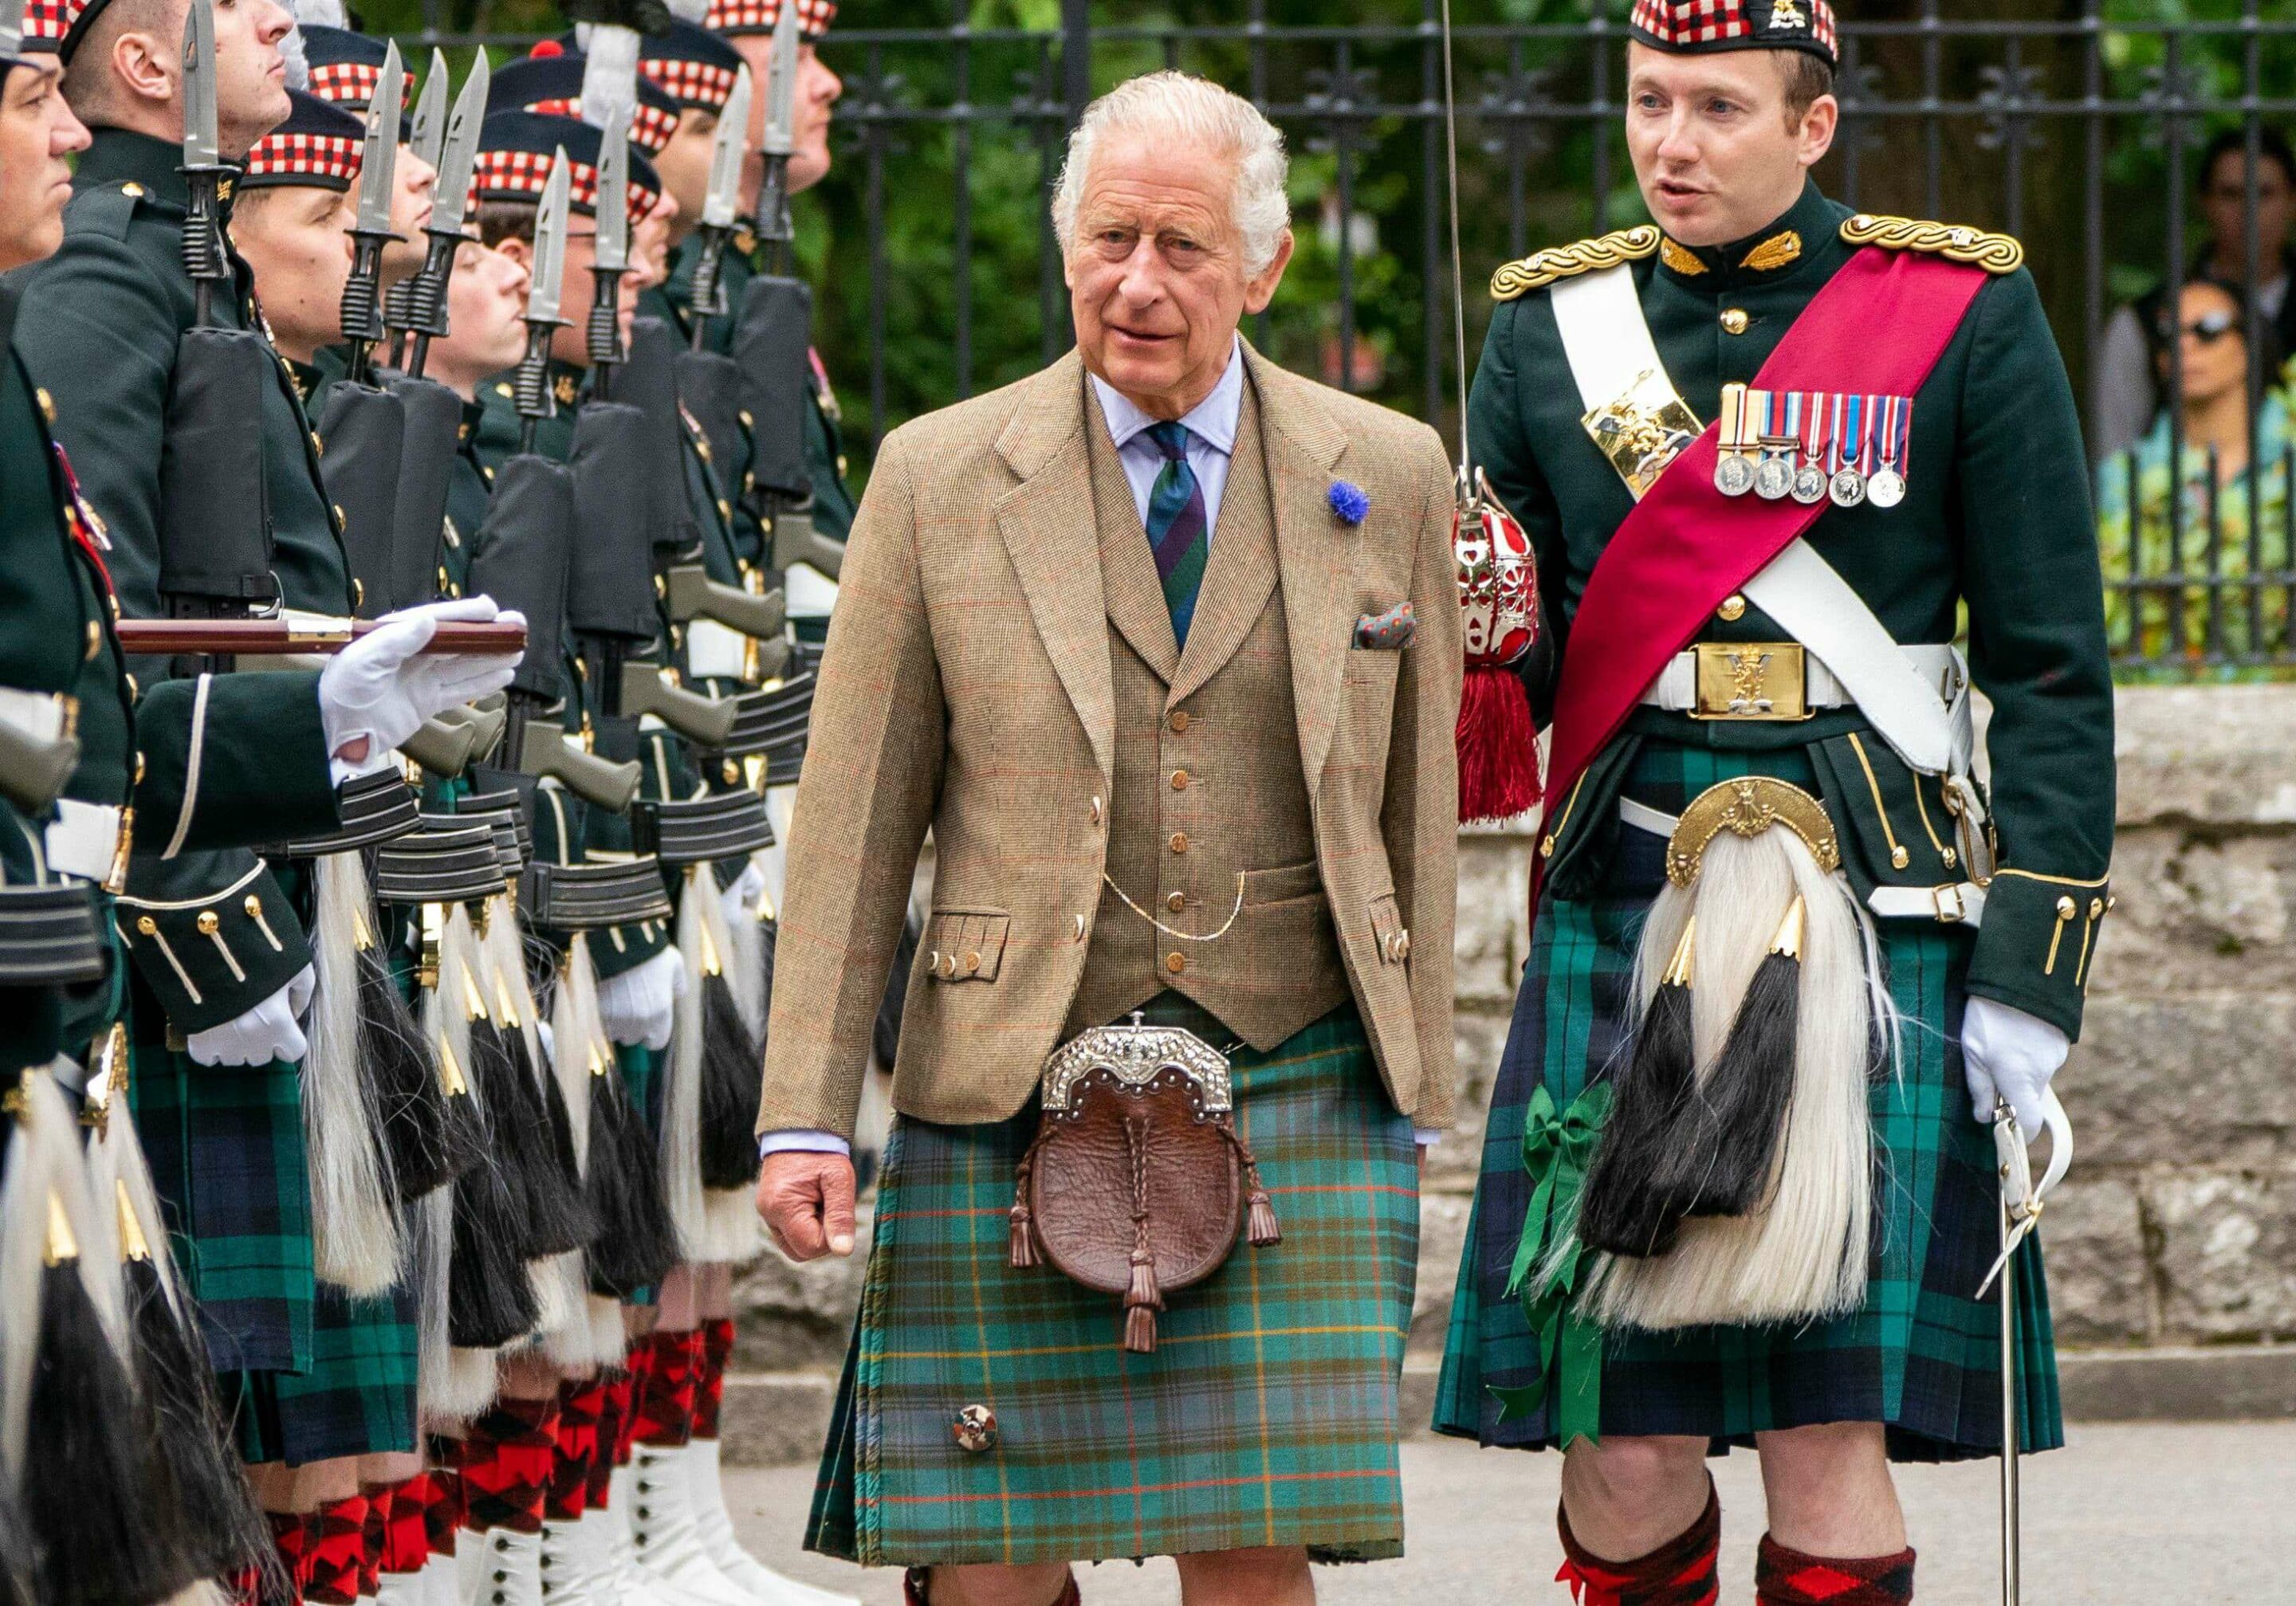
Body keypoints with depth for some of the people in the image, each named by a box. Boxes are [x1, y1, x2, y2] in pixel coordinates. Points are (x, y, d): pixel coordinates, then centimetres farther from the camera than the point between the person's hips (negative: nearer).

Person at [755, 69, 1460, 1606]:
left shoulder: (1387, 474, 6)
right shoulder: (939, 479, 2)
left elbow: (1415, 804, 11)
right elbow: (854, 818, 3)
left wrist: (1418, 1101, 9)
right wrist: (807, 1121, -3)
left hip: (1296, 1089, 0)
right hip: (1012, 1106, 0)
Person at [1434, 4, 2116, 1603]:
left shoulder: (1964, 317, 3)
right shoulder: (1555, 328, 10)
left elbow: (2053, 673, 2)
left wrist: (2033, 972, -5)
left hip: (1876, 944, -2)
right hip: (1620, 932, 2)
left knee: (1833, 1441, -5)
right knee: (1622, 1449, 0)